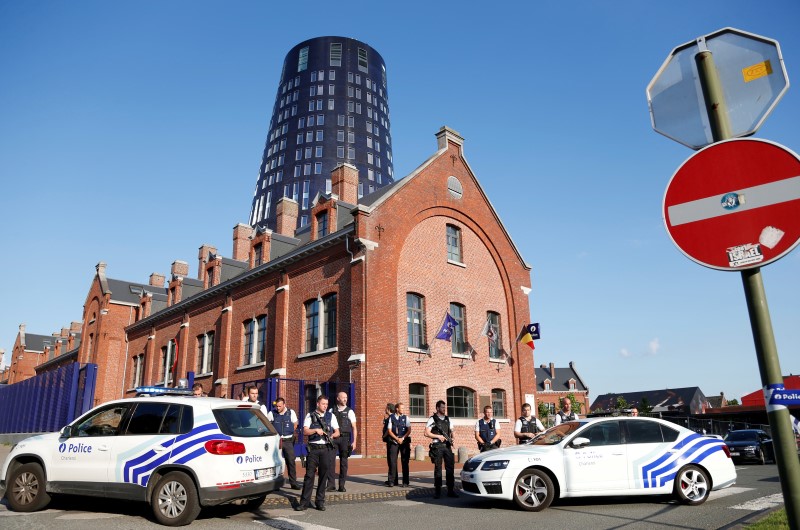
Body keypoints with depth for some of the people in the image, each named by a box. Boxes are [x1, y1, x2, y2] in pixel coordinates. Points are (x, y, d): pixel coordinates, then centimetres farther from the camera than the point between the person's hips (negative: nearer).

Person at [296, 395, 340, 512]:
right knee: (309, 475, -3)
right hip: (313, 448, -2)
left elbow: (337, 432, 10)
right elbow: (305, 431, -4)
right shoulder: (310, 416, 7)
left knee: (324, 475, 4)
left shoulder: (331, 416, 12)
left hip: (326, 449, 2)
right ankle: (304, 502, 2)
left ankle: (320, 501, 13)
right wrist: (316, 430, -20)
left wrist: (332, 435, -11)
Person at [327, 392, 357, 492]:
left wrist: (354, 441, -5)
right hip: (333, 438, 0)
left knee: (343, 462, 6)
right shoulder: (331, 411, 7)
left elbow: (354, 428, 2)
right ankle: (330, 485, 5)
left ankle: (342, 485, 15)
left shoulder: (349, 411, 4)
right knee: (331, 460, -5)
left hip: (345, 438, 0)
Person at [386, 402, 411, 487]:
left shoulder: (405, 418, 4)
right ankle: (392, 481, 5)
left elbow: (409, 430, 0)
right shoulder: (391, 418, 4)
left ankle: (405, 482, 8)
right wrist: (397, 439, -9)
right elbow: (389, 431, 2)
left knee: (405, 462, 2)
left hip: (404, 441, 0)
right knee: (392, 461, -3)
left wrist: (402, 438, -10)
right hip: (394, 442, 0)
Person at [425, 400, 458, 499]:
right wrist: (438, 436, -13)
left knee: (450, 467, 2)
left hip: (447, 446, 5)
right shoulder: (432, 419, -2)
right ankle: (437, 491, 6)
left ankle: (451, 490, 9)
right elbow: (427, 433, -7)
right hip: (437, 446, -5)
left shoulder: (448, 419, 15)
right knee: (438, 468, -1)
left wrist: (451, 439, 2)